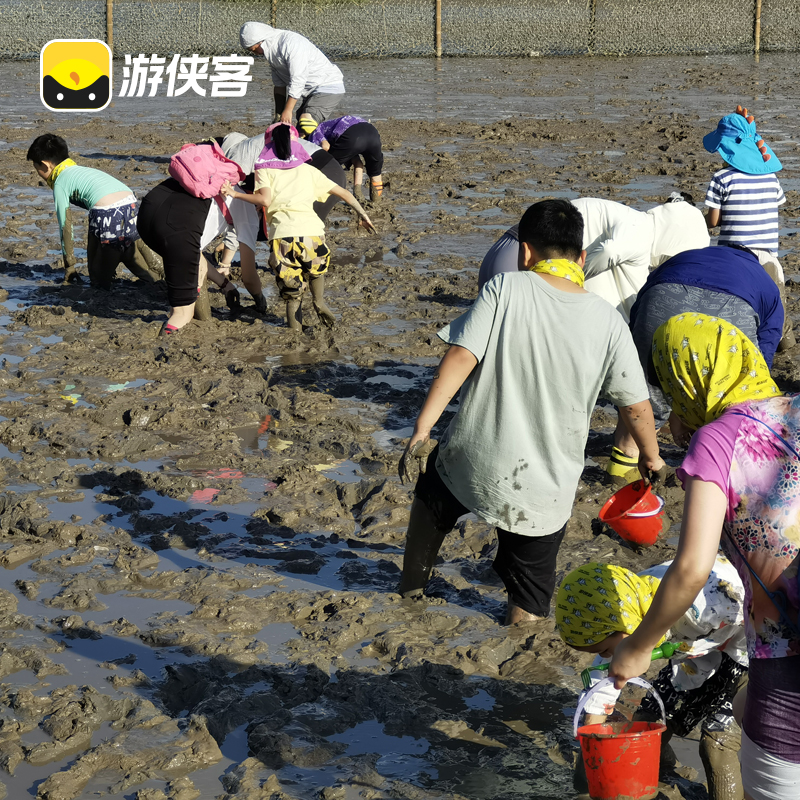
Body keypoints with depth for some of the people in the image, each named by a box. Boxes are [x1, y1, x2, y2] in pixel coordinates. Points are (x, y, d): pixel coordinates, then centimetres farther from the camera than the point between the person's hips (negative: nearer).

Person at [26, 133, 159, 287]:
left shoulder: (60, 183, 9)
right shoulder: (81, 170, 31)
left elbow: (65, 226, 9)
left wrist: (69, 265, 18)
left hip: (108, 216, -6)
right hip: (132, 205, 6)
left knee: (99, 280, 10)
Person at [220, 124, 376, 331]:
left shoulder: (264, 170, 15)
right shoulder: (307, 170, 23)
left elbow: (265, 200, -2)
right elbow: (342, 192, 23)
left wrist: (235, 194, 8)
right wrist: (362, 214, 32)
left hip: (282, 234, -1)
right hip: (311, 229, 1)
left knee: (291, 285, 12)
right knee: (316, 268, 28)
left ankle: (295, 325, -2)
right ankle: (319, 300, 3)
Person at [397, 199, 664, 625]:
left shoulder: (505, 289, -8)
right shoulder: (607, 321, -4)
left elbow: (461, 357, -17)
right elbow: (636, 405, 2)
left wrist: (422, 428, -15)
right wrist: (651, 457, 20)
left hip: (473, 462, 1)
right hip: (545, 493, -1)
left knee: (433, 496, 36)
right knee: (528, 608, 16)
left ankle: (410, 588, 50)